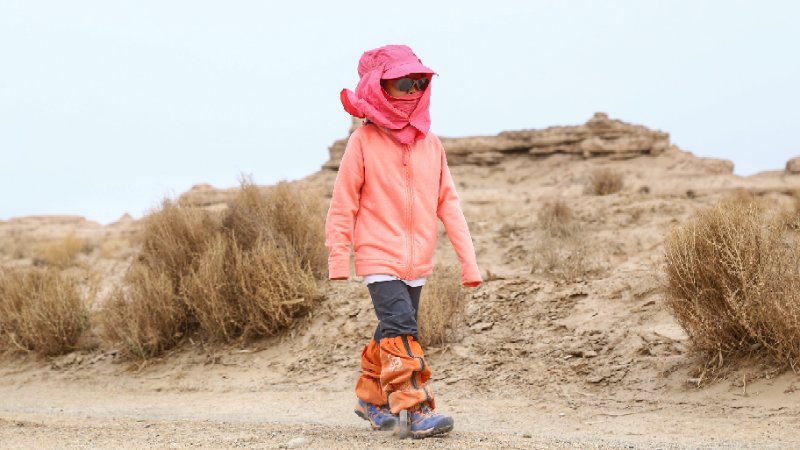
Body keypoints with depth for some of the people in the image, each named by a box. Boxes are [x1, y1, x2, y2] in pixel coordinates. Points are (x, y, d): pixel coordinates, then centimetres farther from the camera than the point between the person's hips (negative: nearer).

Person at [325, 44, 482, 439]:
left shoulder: (430, 143, 5)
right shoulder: (364, 140, -8)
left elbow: (448, 203, 6)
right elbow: (343, 203, -4)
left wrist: (468, 258, 2)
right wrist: (338, 257, -5)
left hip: (418, 262, 5)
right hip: (379, 259, -5)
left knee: (391, 333, 15)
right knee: (401, 329, -17)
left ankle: (372, 398, 31)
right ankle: (414, 409, -15)